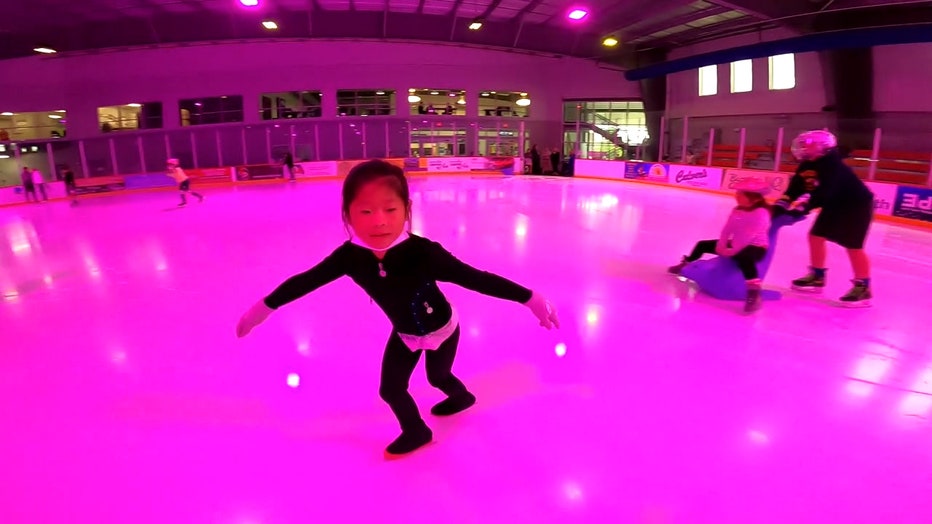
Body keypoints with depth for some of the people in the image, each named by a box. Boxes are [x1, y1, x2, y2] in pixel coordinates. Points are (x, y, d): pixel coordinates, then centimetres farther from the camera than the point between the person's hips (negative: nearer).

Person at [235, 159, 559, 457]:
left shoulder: (423, 253, -41)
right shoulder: (350, 256, -28)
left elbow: (476, 279, -38)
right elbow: (307, 280, -15)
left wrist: (530, 299, -36)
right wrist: (265, 306, -4)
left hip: (441, 330, -3)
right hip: (404, 333, 3)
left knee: (437, 376, 23)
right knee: (390, 389, 11)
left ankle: (461, 396, 62)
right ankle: (415, 431, 45)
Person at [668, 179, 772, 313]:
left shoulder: (761, 213, -19)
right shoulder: (737, 210, 7)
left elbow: (751, 235, -27)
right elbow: (727, 229, 2)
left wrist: (734, 250, -29)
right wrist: (721, 245, -12)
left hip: (756, 247, -9)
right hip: (735, 245, 9)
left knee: (744, 257, -46)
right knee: (702, 245, 10)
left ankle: (754, 292, -49)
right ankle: (685, 264, 34)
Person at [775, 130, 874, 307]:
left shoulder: (833, 166, -28)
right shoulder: (806, 166, -3)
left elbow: (825, 192, -40)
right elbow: (795, 188, -4)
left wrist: (804, 205, -48)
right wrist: (780, 205, -16)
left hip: (857, 205, -8)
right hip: (834, 205, 9)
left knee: (853, 246, -9)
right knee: (816, 236, 6)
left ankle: (863, 288, 1)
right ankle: (817, 276, 19)